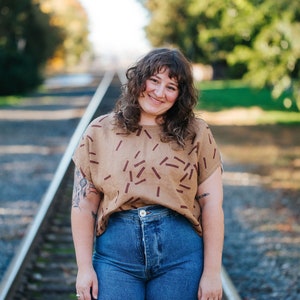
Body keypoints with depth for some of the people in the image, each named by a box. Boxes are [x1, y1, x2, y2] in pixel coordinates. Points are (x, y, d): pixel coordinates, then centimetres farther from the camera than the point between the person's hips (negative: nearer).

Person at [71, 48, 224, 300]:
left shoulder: (196, 134, 3)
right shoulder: (100, 132, 5)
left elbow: (212, 204, -1)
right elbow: (83, 203, 4)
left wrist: (212, 272, -6)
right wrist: (84, 268, -1)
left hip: (180, 254, 0)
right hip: (115, 255, 1)